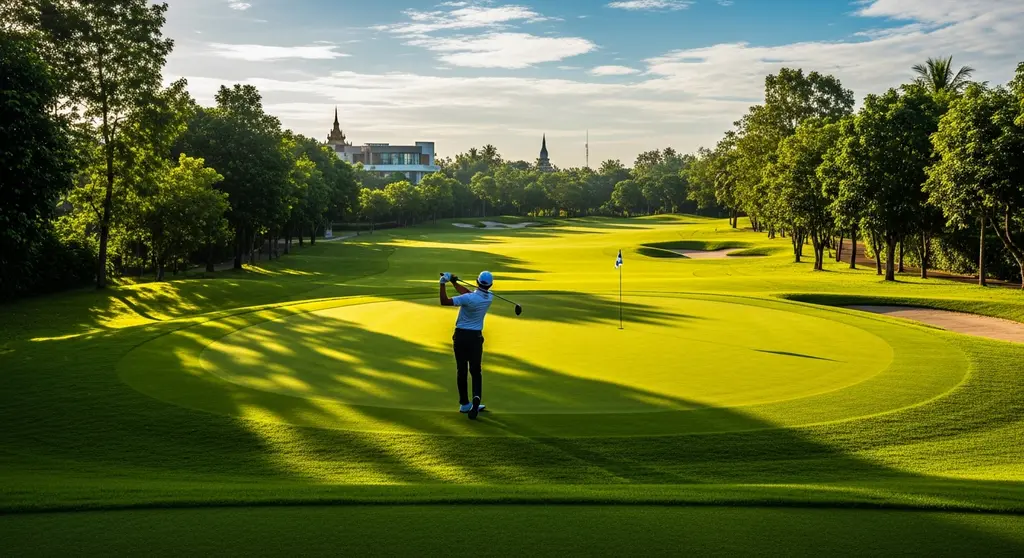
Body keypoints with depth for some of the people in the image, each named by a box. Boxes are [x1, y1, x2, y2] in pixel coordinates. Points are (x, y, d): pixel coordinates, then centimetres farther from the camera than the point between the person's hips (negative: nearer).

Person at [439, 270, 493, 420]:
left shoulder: (469, 299, -21)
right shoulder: (489, 298, -4)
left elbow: (444, 301, -22)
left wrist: (443, 284, -16)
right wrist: (454, 283, 8)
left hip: (461, 336, -3)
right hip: (476, 336, 3)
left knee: (462, 371, 9)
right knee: (475, 371, 12)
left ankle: (464, 404, 16)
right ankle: (476, 398, -13)